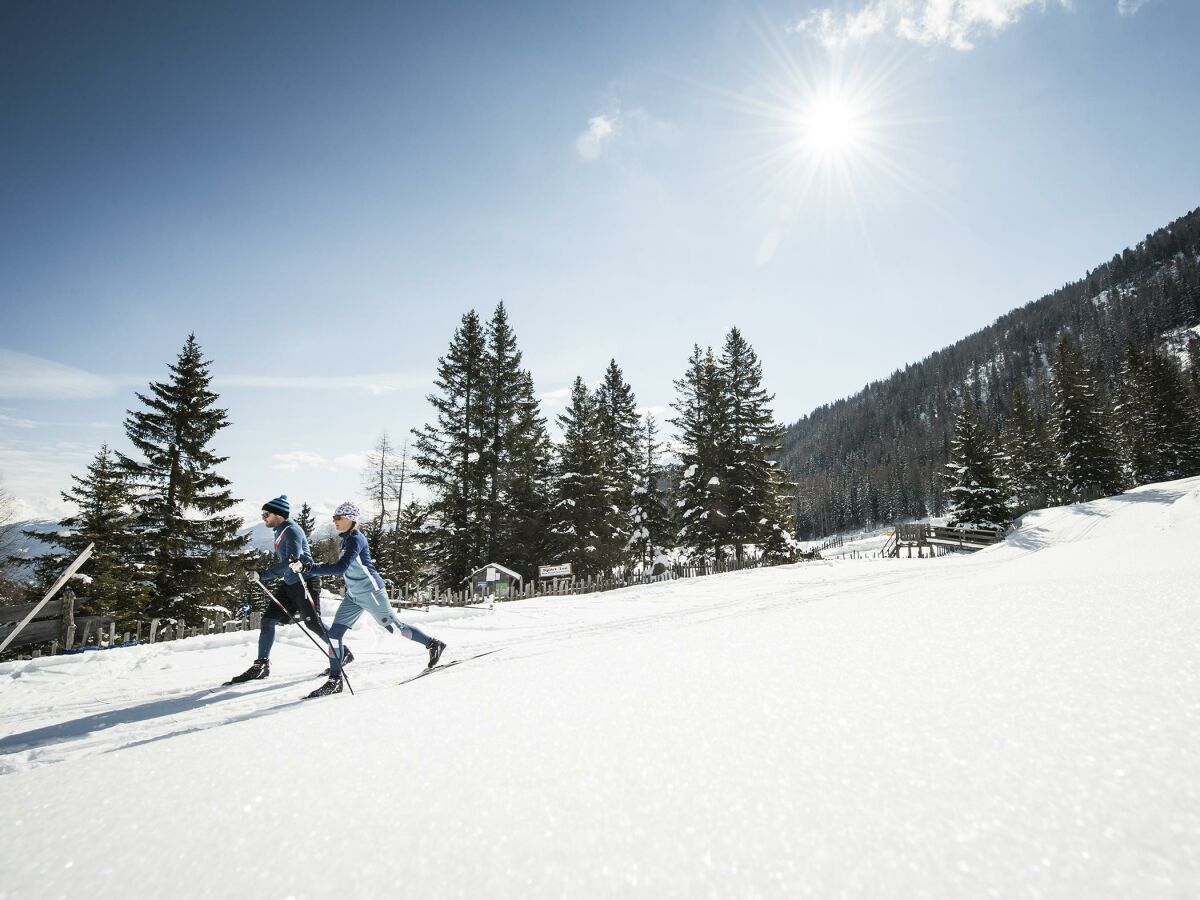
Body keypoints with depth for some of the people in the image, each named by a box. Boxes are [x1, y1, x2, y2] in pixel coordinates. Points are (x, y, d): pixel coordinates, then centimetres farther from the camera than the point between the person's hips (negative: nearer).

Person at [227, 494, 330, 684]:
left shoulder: (291, 530, -16)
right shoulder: (280, 531, 13)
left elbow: (291, 561, -27)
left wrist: (262, 575, -29)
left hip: (305, 582, -9)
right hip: (290, 584, 9)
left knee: (313, 623, -6)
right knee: (268, 620, 3)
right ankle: (261, 665, 12)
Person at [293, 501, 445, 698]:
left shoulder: (355, 539, -21)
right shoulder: (345, 538, 8)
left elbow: (341, 567, -33)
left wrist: (310, 568, -36)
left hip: (371, 593, -8)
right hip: (353, 596, 9)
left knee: (394, 627, 4)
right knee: (334, 634, -1)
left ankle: (433, 644, 21)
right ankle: (335, 680, 7)